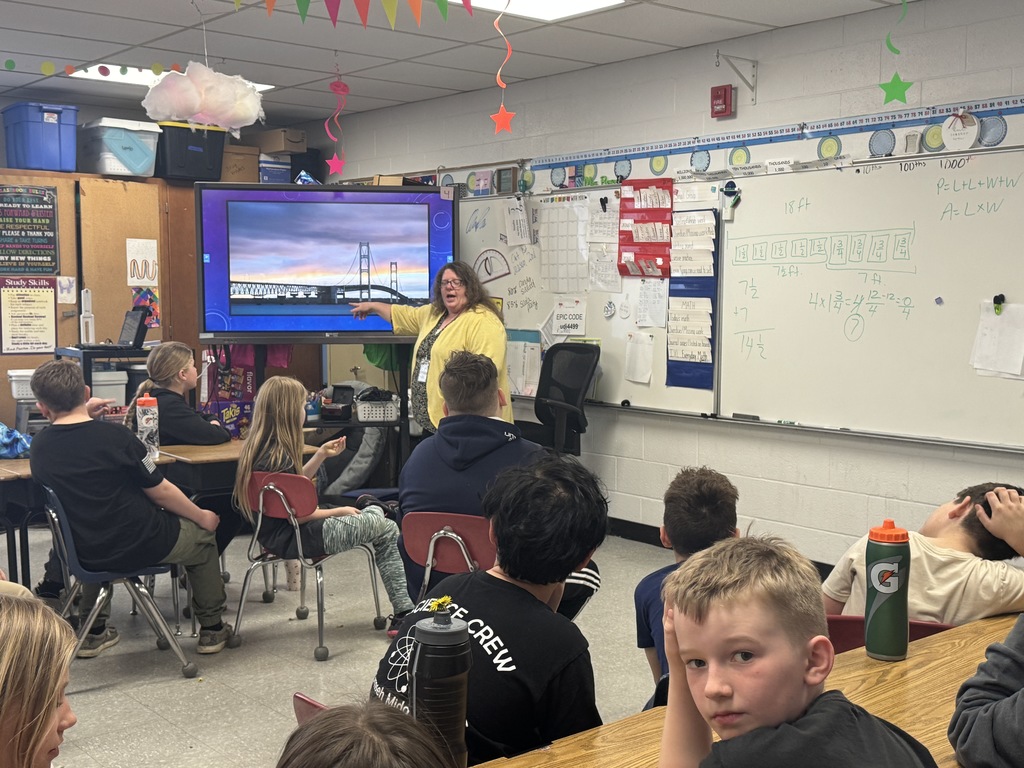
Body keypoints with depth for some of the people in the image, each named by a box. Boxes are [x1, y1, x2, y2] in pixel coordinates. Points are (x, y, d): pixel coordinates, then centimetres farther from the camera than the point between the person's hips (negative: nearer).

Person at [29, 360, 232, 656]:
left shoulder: (39, 448, -7)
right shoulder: (114, 435, -21)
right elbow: (161, 492, -12)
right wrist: (202, 517, 5)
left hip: (84, 554, 5)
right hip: (140, 546, -5)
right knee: (202, 534, 23)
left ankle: (93, 632, 39)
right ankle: (211, 629, 29)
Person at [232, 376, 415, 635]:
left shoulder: (258, 448, 6)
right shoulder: (278, 458, -24)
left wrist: (321, 454, 14)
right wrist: (337, 512, -8)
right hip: (291, 538, -11)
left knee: (375, 513, 16)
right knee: (387, 530, -5)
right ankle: (404, 612, 1)